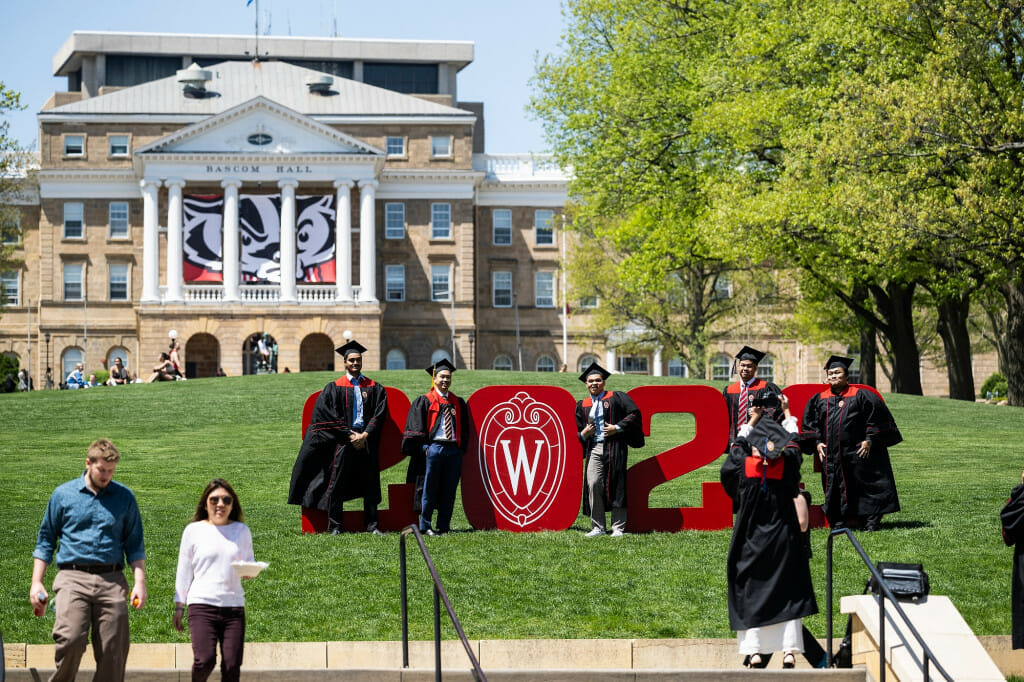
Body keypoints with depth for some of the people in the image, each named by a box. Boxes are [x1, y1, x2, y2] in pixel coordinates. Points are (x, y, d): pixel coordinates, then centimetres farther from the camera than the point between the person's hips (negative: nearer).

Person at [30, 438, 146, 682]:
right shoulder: (63, 494, 11)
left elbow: (134, 544, 16)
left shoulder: (124, 497, 14)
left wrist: (140, 582, 4)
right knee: (70, 639, -23)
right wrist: (36, 582, 7)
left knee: (114, 653, -4)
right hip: (73, 579, -2)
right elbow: (46, 540, 14)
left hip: (112, 581, 2)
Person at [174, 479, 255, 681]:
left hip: (234, 605, 2)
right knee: (204, 659, -18)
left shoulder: (242, 531, 13)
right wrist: (179, 606, 9)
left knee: (232, 665, -6)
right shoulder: (194, 531, 8)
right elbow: (184, 571, 12)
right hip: (202, 604, -2)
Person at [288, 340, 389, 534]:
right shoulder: (335, 387, 3)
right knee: (336, 484, -4)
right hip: (343, 439, -2)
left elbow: (379, 414, 4)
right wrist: (350, 435, -10)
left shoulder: (374, 387, 9)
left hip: (367, 440, 2)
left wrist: (366, 434, -8)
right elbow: (330, 416, -3)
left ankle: (372, 525, 11)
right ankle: (334, 526, 2)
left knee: (370, 485, 4)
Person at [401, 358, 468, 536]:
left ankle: (444, 526, 12)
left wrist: (461, 447, 8)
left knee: (449, 491, 5)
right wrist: (424, 447, -10)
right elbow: (417, 426, -1)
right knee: (429, 489, -2)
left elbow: (464, 428, 19)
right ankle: (424, 526, 2)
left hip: (454, 450, 4)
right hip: (433, 447, -4)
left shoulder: (458, 402, 15)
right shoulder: (425, 401, 3)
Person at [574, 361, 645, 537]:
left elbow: (634, 413, -3)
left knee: (616, 486, -4)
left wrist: (617, 428, -12)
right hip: (593, 449, 3)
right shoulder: (582, 405, 16)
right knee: (593, 485, -6)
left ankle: (618, 527, 0)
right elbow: (577, 431, 22)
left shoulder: (616, 397, 5)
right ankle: (598, 527, 1)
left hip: (614, 447, -3)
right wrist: (583, 434, -1)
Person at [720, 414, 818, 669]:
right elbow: (793, 443, 15)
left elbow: (737, 446, 15)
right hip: (783, 540, 1)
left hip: (750, 540, -1)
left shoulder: (742, 466, -9)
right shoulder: (787, 464, -7)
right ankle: (789, 650, -3)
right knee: (787, 593, 5)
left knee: (749, 593, 6)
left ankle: (753, 651, 0)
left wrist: (751, 422, 30)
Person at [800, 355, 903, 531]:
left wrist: (870, 440, -9)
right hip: (831, 455, 4)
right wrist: (817, 443, 3)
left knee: (867, 487, -4)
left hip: (858, 451, -4)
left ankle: (872, 521, -1)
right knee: (835, 490, 4)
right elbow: (810, 423, 16)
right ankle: (838, 523, 10)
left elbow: (876, 418, 0)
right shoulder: (819, 400, 13)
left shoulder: (860, 396, 1)